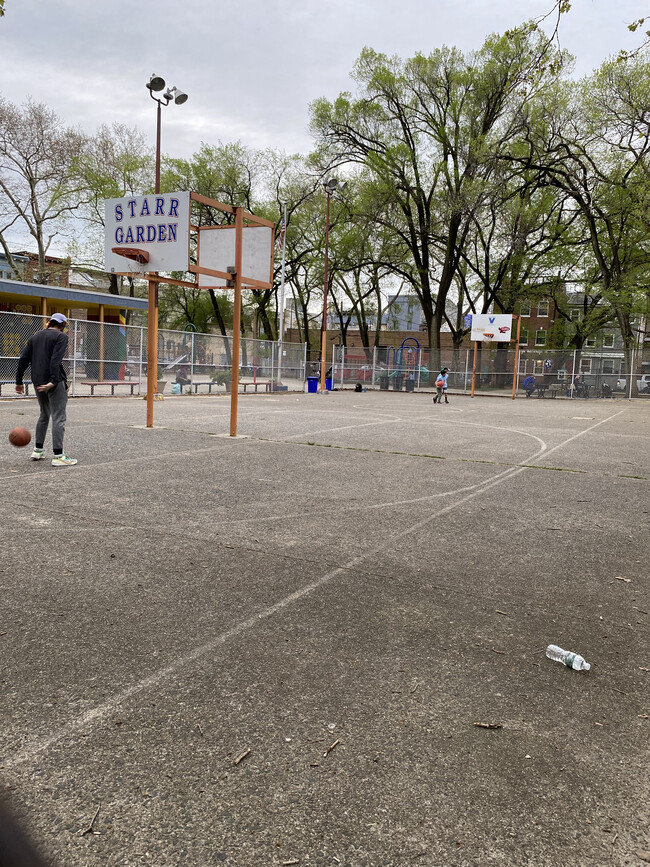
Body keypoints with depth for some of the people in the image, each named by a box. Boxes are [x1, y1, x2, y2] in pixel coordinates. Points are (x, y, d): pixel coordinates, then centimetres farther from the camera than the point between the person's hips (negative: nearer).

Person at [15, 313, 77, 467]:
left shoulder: (35, 337, 16)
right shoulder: (61, 336, -4)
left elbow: (23, 359, 12)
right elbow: (56, 360, -18)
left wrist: (19, 381, 16)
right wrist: (53, 381, -24)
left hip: (38, 382, 7)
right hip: (55, 382, -7)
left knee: (44, 415, 21)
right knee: (58, 418, -5)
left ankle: (38, 450, 24)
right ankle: (58, 456, -9)